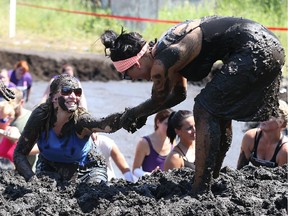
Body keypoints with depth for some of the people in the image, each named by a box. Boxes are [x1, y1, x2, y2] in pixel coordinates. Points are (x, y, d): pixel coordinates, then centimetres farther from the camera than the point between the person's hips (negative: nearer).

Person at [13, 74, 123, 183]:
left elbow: (104, 124, -55)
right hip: (50, 166, 2)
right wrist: (32, 178, -36)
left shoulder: (80, 118, -32)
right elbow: (19, 153, -19)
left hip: (86, 169, -2)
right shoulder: (41, 115, -25)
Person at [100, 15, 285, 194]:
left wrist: (133, 113, 23)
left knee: (204, 110, -7)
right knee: (220, 109, 22)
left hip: (255, 50, -10)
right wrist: (142, 115, 30)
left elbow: (159, 100, 6)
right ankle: (212, 178, 34)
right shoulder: (166, 48, 15)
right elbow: (179, 94, 29)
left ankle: (201, 192, -9)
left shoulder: (160, 66, -14)